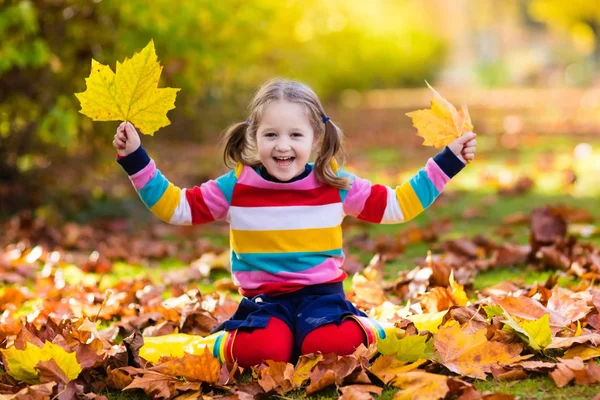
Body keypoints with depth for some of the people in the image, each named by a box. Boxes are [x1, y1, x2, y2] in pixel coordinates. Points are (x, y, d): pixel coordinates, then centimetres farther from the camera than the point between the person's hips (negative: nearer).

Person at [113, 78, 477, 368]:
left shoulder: (336, 185, 2)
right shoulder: (236, 186, -1)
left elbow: (398, 205, 9)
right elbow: (176, 206, 3)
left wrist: (447, 162, 5)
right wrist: (136, 159, -7)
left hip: (323, 295, 1)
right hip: (264, 300, 0)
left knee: (332, 346, -32)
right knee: (259, 351, -33)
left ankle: (371, 333, 1)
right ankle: (218, 345, 0)